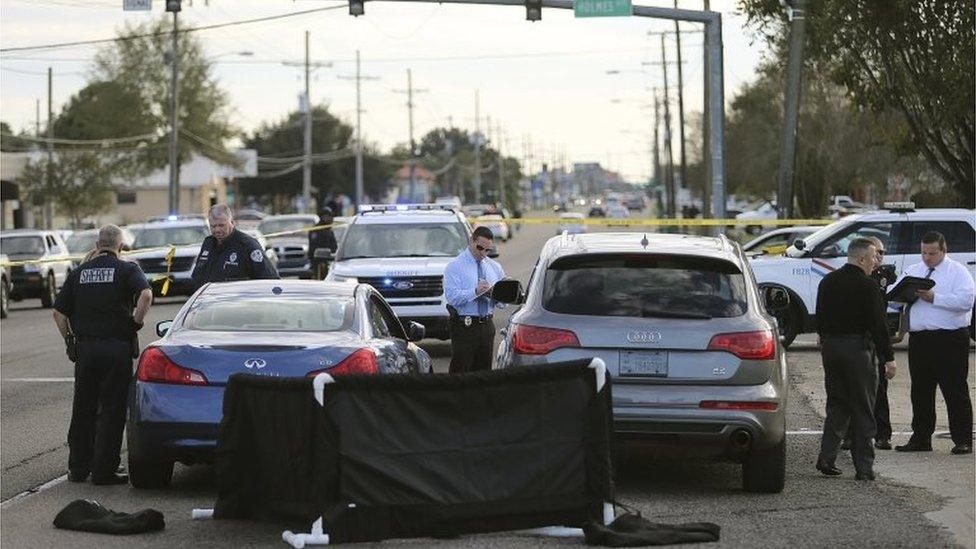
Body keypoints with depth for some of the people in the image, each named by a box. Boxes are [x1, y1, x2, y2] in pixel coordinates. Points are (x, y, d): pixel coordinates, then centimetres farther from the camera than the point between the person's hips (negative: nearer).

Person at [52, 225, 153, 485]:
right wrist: (137, 320, -8)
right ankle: (103, 471, 0)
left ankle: (78, 468, 19)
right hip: (117, 348, -4)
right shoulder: (127, 269, -2)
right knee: (112, 410, 2)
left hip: (84, 346, 4)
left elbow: (59, 312, 7)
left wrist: (70, 340, 14)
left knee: (82, 410, 14)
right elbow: (146, 294, -22)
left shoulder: (79, 272, 10)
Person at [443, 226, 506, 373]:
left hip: (487, 326, 5)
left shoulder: (494, 267, 14)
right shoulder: (455, 266, -3)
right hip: (464, 327, -5)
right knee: (460, 371, -8)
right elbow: (452, 297, -16)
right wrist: (475, 291, -28)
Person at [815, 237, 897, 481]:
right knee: (863, 410, 1)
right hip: (857, 349, -6)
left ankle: (826, 457, 4)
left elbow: (820, 318, 15)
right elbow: (877, 324, -14)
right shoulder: (867, 286, -13)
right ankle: (863, 467, 2)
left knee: (837, 406, 14)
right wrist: (888, 358, -10)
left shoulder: (828, 282, 8)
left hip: (830, 348, 6)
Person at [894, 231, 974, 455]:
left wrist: (934, 298, -18)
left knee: (955, 391, -4)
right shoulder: (912, 271, 17)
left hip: (950, 339, -5)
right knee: (920, 391, 9)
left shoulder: (957, 271, 2)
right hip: (919, 340, 5)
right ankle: (921, 439, 16)